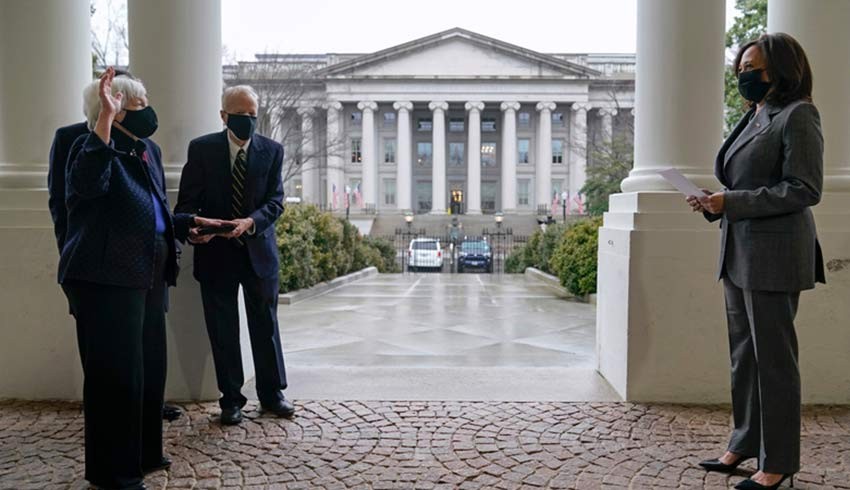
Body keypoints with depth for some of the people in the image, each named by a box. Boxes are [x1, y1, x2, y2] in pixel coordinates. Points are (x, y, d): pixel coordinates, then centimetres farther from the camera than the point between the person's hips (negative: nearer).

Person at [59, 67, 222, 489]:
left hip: (148, 275, 9)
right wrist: (105, 119, -33)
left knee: (149, 367, 17)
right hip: (107, 278, -9)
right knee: (116, 373, -1)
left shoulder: (149, 150, 14)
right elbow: (87, 185, -34)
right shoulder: (94, 147, -9)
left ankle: (143, 454, 33)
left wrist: (192, 221, 18)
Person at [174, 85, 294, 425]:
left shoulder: (272, 151, 1)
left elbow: (275, 200, -7)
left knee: (266, 326, 10)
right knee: (223, 331, 7)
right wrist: (190, 229, -25)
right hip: (216, 253, -1)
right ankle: (231, 399, 22)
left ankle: (272, 393, 26)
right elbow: (188, 201, -4)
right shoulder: (201, 149, -2)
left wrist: (250, 223, -26)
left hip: (259, 251, 1)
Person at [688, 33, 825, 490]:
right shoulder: (753, 117, 17)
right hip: (738, 251, 9)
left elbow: (804, 190, -16)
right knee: (743, 352, 14)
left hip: (772, 253, -9)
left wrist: (731, 203, -18)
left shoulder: (798, 115, -9)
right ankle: (745, 444, 28)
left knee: (772, 356, 0)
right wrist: (714, 203, 4)